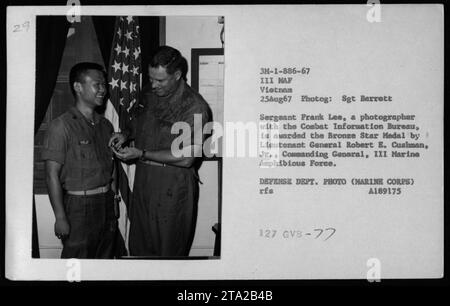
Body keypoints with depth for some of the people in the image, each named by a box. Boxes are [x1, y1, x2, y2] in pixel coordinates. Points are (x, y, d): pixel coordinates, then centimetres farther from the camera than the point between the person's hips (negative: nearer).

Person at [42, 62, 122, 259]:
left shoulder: (105, 125, 11)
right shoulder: (62, 126, -10)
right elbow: (52, 175, -13)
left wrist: (114, 202, 10)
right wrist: (60, 217, -15)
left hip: (107, 204, 6)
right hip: (79, 205, -6)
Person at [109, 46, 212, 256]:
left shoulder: (195, 106, -15)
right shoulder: (150, 95, 7)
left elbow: (186, 158, -19)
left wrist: (141, 154, -18)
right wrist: (126, 134, 5)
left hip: (173, 186, -6)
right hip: (143, 180, 7)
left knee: (169, 251, 4)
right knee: (138, 248, 13)